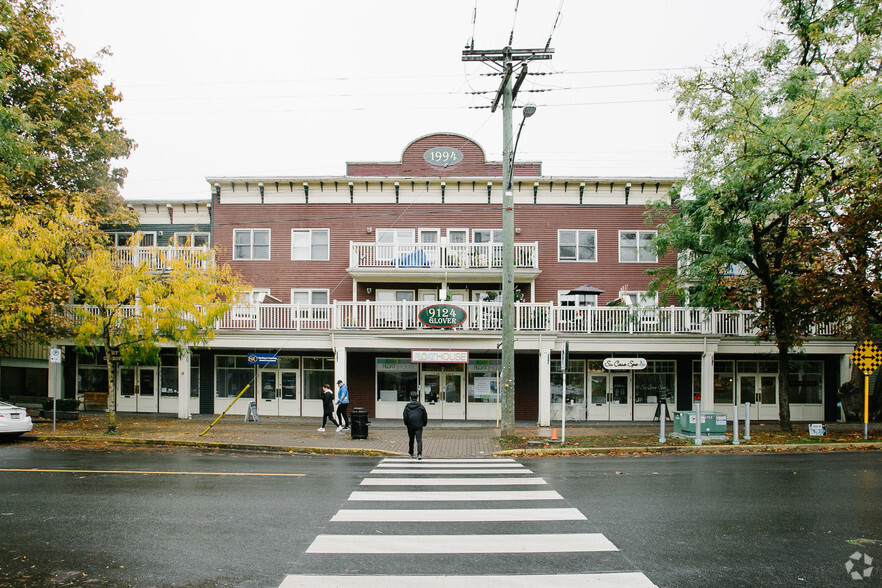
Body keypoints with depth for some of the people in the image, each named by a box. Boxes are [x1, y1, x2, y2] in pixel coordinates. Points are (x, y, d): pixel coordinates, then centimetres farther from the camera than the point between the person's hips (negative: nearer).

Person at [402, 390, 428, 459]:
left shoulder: (407, 406, 0)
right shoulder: (421, 406, 2)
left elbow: (405, 416, 0)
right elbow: (425, 416, 6)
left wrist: (406, 424, 13)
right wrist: (424, 423, 19)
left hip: (410, 426, 1)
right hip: (419, 426, -1)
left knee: (411, 439, 16)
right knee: (419, 440, -4)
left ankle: (411, 453, 31)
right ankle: (419, 454, -18)